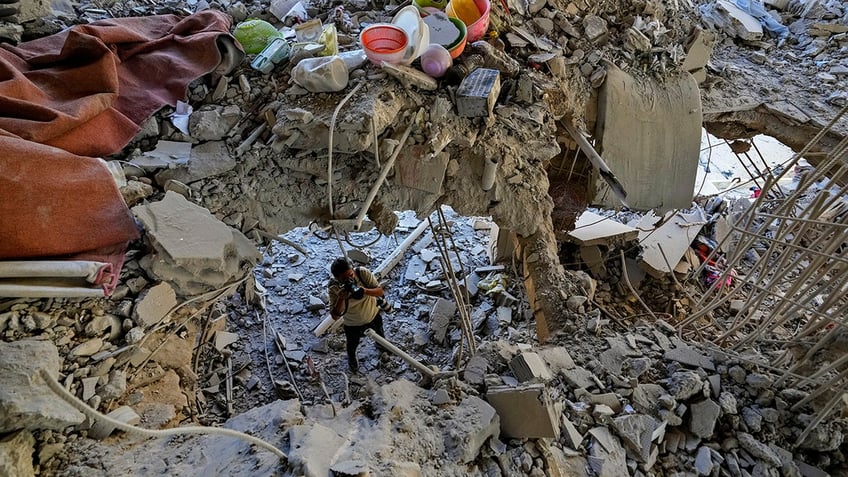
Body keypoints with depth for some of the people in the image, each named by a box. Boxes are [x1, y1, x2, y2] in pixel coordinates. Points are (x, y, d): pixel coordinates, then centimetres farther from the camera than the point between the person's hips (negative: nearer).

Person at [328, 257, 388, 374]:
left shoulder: (363, 273, -32)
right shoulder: (334, 288, -34)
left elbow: (380, 291, -28)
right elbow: (335, 316, -33)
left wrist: (365, 291, -47)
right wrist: (341, 299, -50)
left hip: (373, 314, 2)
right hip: (353, 324, -1)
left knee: (379, 333, 34)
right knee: (352, 345, 28)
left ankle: (381, 345, 70)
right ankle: (351, 359, 64)